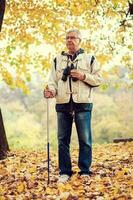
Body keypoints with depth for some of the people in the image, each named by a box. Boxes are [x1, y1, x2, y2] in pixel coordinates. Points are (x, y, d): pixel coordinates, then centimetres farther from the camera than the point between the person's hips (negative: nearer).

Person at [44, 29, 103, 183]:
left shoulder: (89, 59, 9)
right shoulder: (58, 60, 16)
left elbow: (98, 79, 6)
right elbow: (53, 79, 10)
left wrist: (84, 76, -10)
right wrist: (51, 90, -11)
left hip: (82, 104, -2)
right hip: (63, 104, 2)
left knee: (85, 140, -1)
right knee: (62, 140, 3)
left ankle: (85, 171, 9)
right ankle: (65, 172, 11)